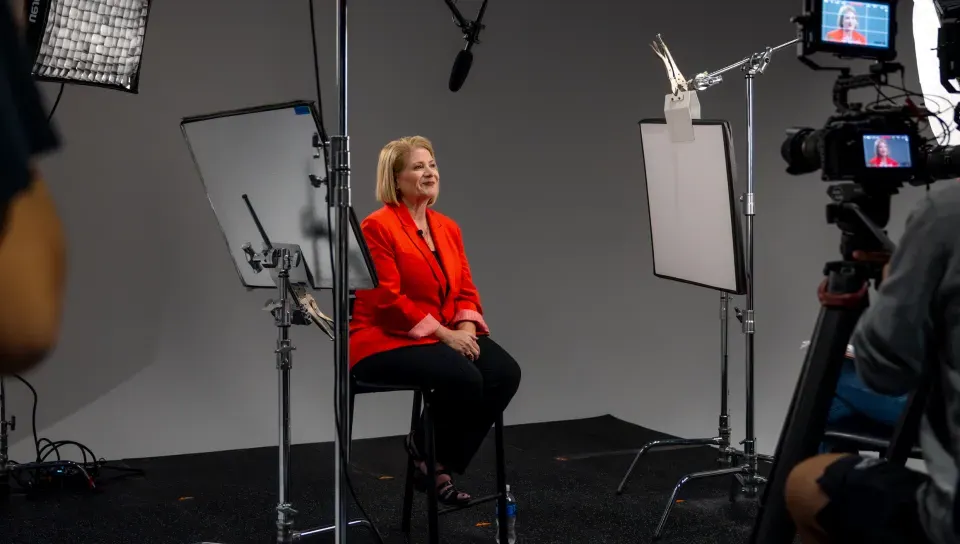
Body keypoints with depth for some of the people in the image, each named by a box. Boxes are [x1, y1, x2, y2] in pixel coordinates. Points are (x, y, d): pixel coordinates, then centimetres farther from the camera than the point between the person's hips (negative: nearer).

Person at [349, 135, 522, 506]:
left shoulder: (448, 228, 12)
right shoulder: (377, 227, -10)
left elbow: (466, 289, 11)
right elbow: (387, 299, -17)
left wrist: (466, 330, -9)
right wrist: (444, 333, -19)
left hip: (449, 337, 7)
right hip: (386, 342, -7)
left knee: (505, 372, -19)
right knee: (464, 378, -32)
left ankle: (442, 462, -5)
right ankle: (424, 449, -2)